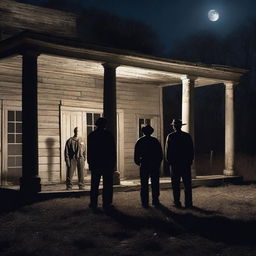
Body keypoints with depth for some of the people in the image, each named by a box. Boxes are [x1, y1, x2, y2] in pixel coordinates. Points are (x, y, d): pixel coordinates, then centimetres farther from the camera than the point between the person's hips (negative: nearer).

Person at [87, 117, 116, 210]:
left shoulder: (91, 135, 2)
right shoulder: (109, 135, -3)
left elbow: (89, 151, 3)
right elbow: (113, 151, -2)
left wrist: (90, 162, 9)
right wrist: (113, 163, 4)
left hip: (95, 164, 2)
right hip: (108, 164, -2)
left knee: (94, 185, 7)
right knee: (107, 185, 2)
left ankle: (93, 203, 7)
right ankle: (106, 203, 1)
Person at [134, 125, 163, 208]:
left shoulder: (140, 141, -1)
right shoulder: (155, 141, 1)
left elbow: (136, 154, -1)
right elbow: (160, 153, 3)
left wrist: (138, 162, 13)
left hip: (144, 165, -1)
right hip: (155, 165, 1)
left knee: (144, 184, 3)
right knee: (155, 184, 8)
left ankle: (144, 202, 0)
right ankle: (155, 201, 9)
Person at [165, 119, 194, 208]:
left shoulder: (170, 136, -5)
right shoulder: (187, 136, 2)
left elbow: (167, 150, -2)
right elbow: (191, 150, 5)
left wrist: (169, 161, 8)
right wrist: (190, 161, 12)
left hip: (174, 164, -2)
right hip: (186, 164, 2)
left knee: (176, 185, 4)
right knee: (187, 184, 4)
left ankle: (177, 202, 4)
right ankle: (188, 203, 3)